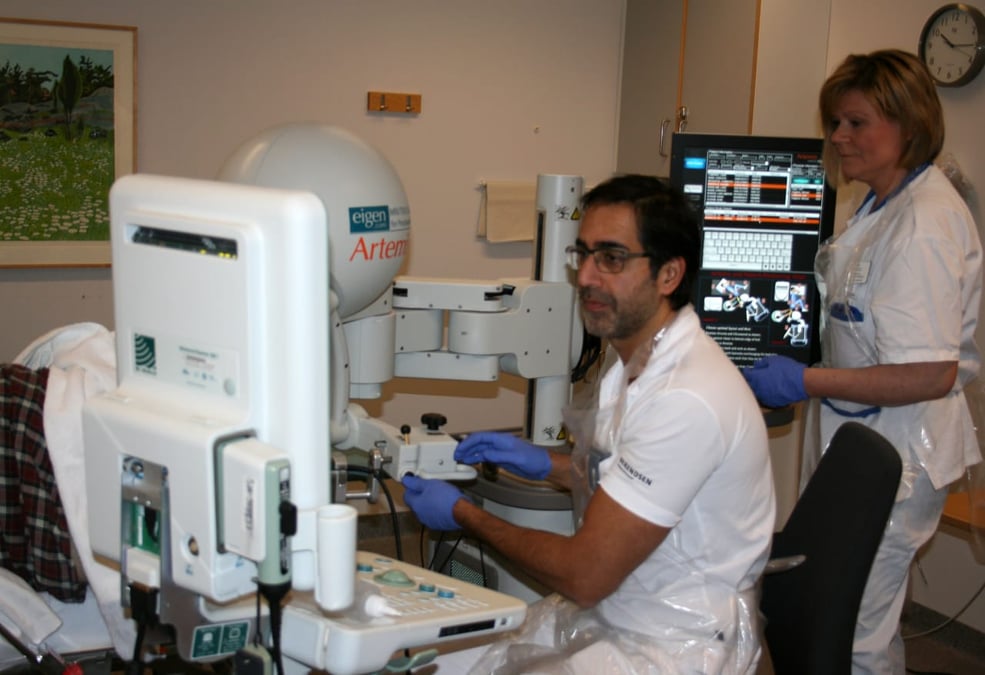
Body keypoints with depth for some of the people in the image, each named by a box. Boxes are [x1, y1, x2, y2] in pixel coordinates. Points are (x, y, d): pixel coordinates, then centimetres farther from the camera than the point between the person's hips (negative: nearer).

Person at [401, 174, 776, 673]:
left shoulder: (686, 400, -27)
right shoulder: (635, 358, 3)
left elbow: (584, 576, -22)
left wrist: (461, 513, -10)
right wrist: (548, 465, 9)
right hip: (607, 615, 9)